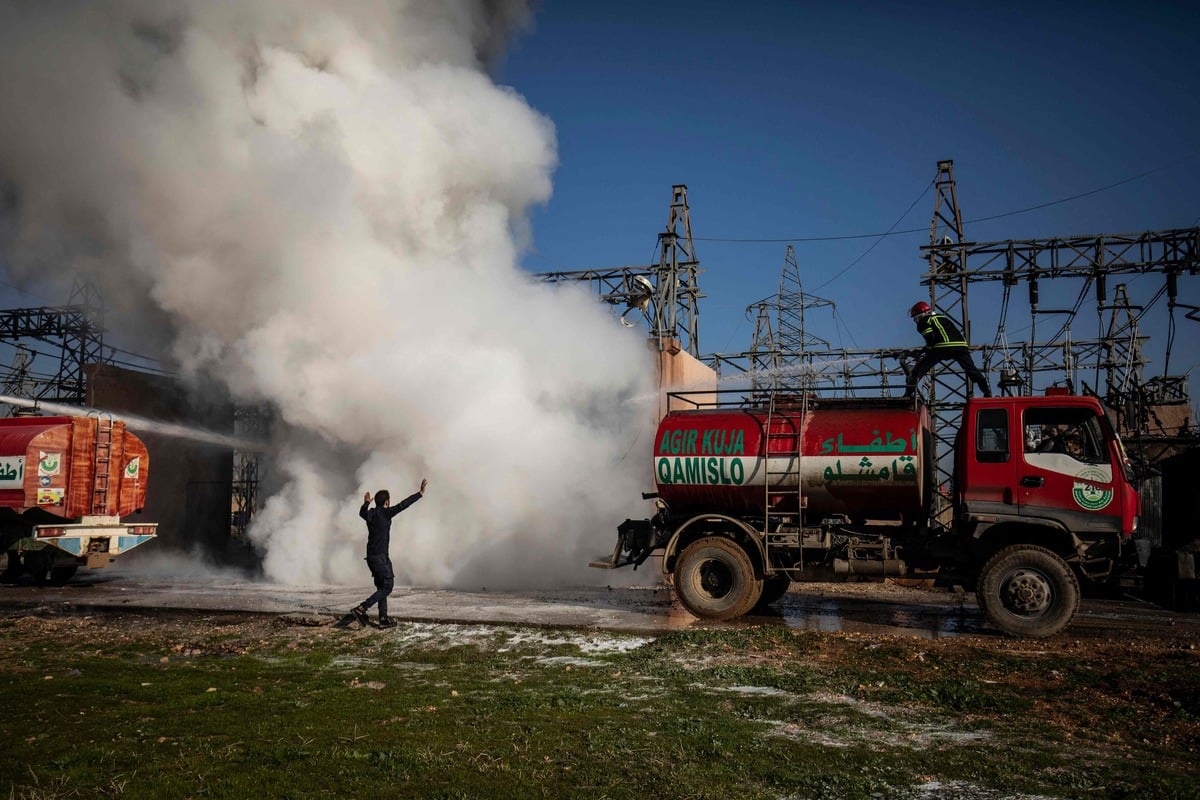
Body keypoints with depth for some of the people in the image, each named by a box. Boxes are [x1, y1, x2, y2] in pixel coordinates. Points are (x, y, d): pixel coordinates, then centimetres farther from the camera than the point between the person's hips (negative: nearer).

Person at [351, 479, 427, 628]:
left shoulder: (370, 513, 8)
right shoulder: (385, 513, -13)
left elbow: (362, 513, 32)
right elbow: (403, 505, -20)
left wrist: (366, 503, 49)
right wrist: (420, 493, -19)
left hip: (371, 556, 9)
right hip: (380, 557, -9)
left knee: (382, 587, 12)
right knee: (387, 586, -4)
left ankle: (383, 619, 10)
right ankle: (361, 609, -10)